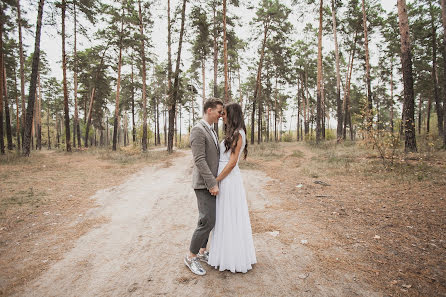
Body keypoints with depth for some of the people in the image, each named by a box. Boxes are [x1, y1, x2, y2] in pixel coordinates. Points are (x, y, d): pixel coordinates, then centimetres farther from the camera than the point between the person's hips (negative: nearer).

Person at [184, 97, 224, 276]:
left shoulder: (211, 131, 15)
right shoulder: (198, 130, -16)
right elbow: (199, 160, -22)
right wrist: (212, 184, -22)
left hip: (211, 182, 10)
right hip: (204, 184, -9)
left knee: (208, 219, 15)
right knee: (207, 221, -6)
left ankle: (202, 251, 31)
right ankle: (191, 257, 12)